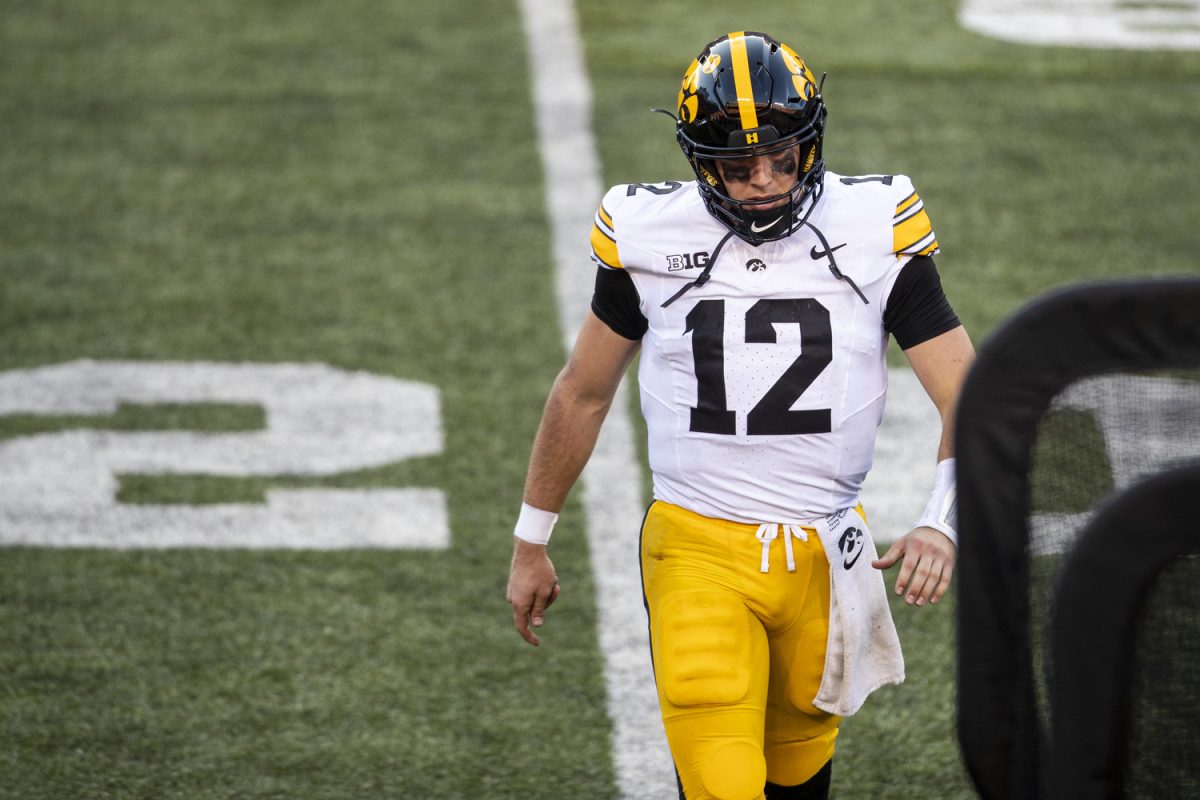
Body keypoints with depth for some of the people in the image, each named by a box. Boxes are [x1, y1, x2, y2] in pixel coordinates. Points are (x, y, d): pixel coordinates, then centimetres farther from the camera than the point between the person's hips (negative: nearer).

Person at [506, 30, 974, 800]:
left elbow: (969, 400, -6)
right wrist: (532, 543, 15)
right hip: (699, 554, -1)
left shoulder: (873, 232, -6)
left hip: (824, 556, 1)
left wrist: (942, 523, -24)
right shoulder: (652, 236, -5)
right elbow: (582, 394, 9)